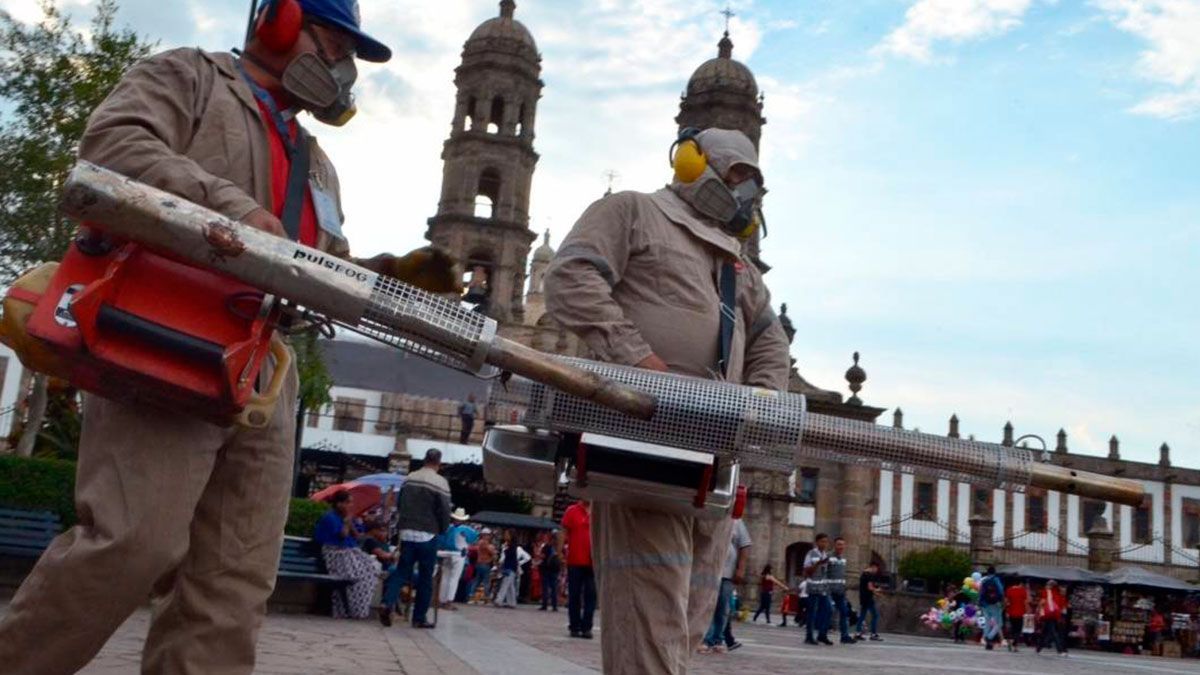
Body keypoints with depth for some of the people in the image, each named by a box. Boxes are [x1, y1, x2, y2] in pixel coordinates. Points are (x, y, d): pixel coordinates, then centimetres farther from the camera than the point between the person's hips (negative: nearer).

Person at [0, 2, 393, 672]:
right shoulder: (189, 75, 10)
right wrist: (233, 208, -21)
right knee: (136, 542, -20)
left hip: (263, 376, 8)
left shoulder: (315, 161, 31)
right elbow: (114, 141, -10)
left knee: (236, 580, 0)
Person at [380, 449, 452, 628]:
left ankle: (387, 603, -12)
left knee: (402, 572, 9)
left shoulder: (409, 479, 8)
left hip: (406, 533, 5)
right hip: (427, 535, -4)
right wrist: (442, 530, 5)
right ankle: (419, 618, 8)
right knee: (425, 578, 5)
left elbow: (399, 505, 15)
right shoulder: (440, 482, -11)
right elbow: (445, 511, -12)